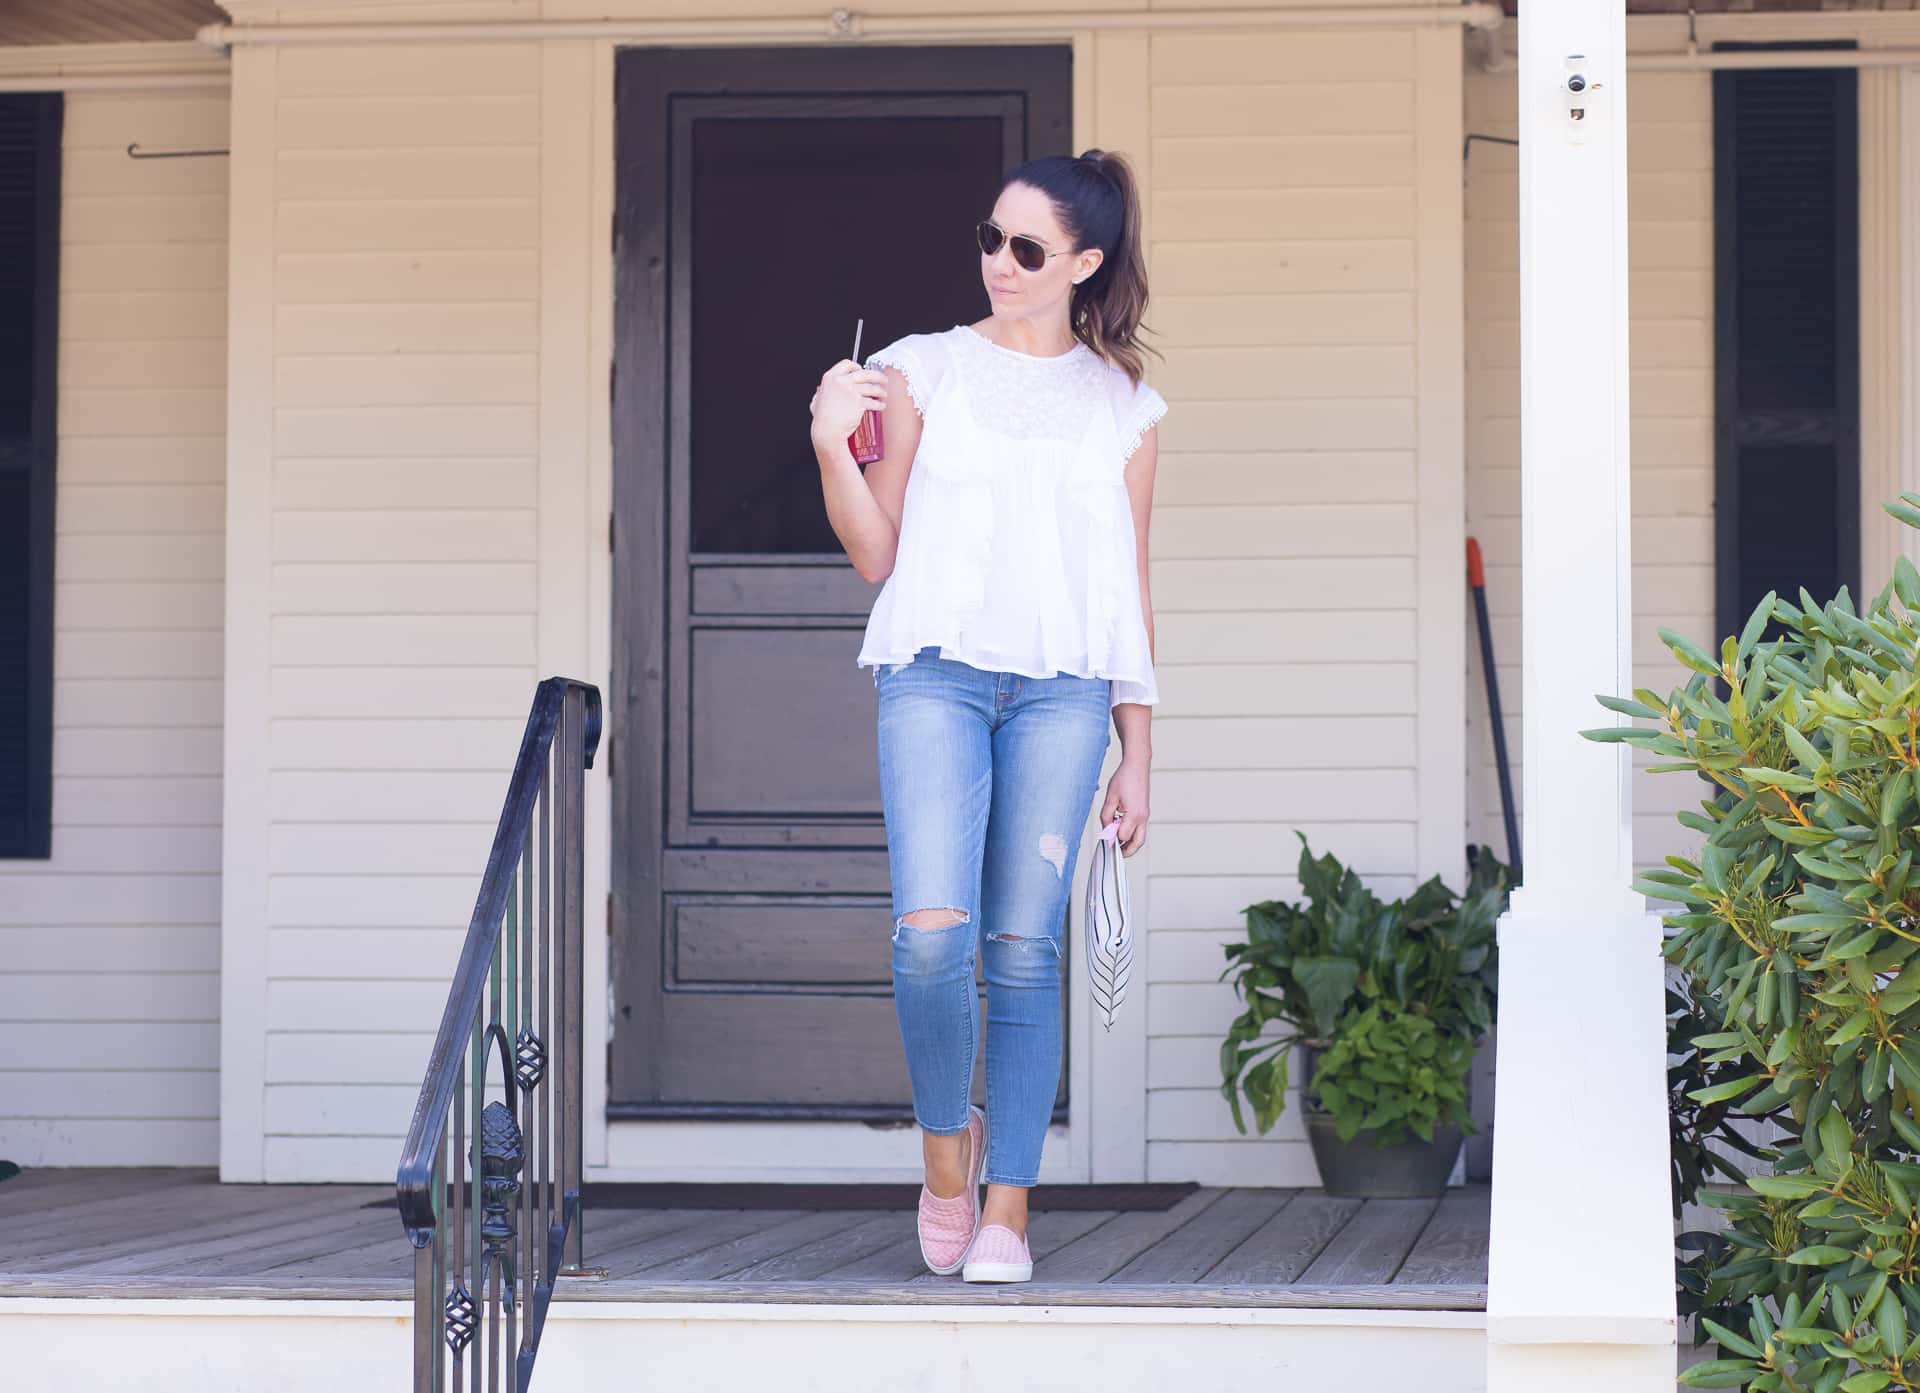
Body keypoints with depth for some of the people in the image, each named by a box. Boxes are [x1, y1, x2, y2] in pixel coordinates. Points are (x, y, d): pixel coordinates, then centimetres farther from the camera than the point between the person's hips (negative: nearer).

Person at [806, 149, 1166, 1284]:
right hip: (936, 672, -1)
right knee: (932, 932, -16)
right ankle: (947, 1138, 10)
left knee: (1025, 949, -2)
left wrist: (1137, 755, 12)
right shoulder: (924, 371, 10)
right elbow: (875, 554, 8)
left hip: (1063, 688, 1)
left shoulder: (1124, 408, 12)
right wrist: (832, 448, -8)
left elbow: (1132, 591, 15)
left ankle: (1005, 1212, 4)